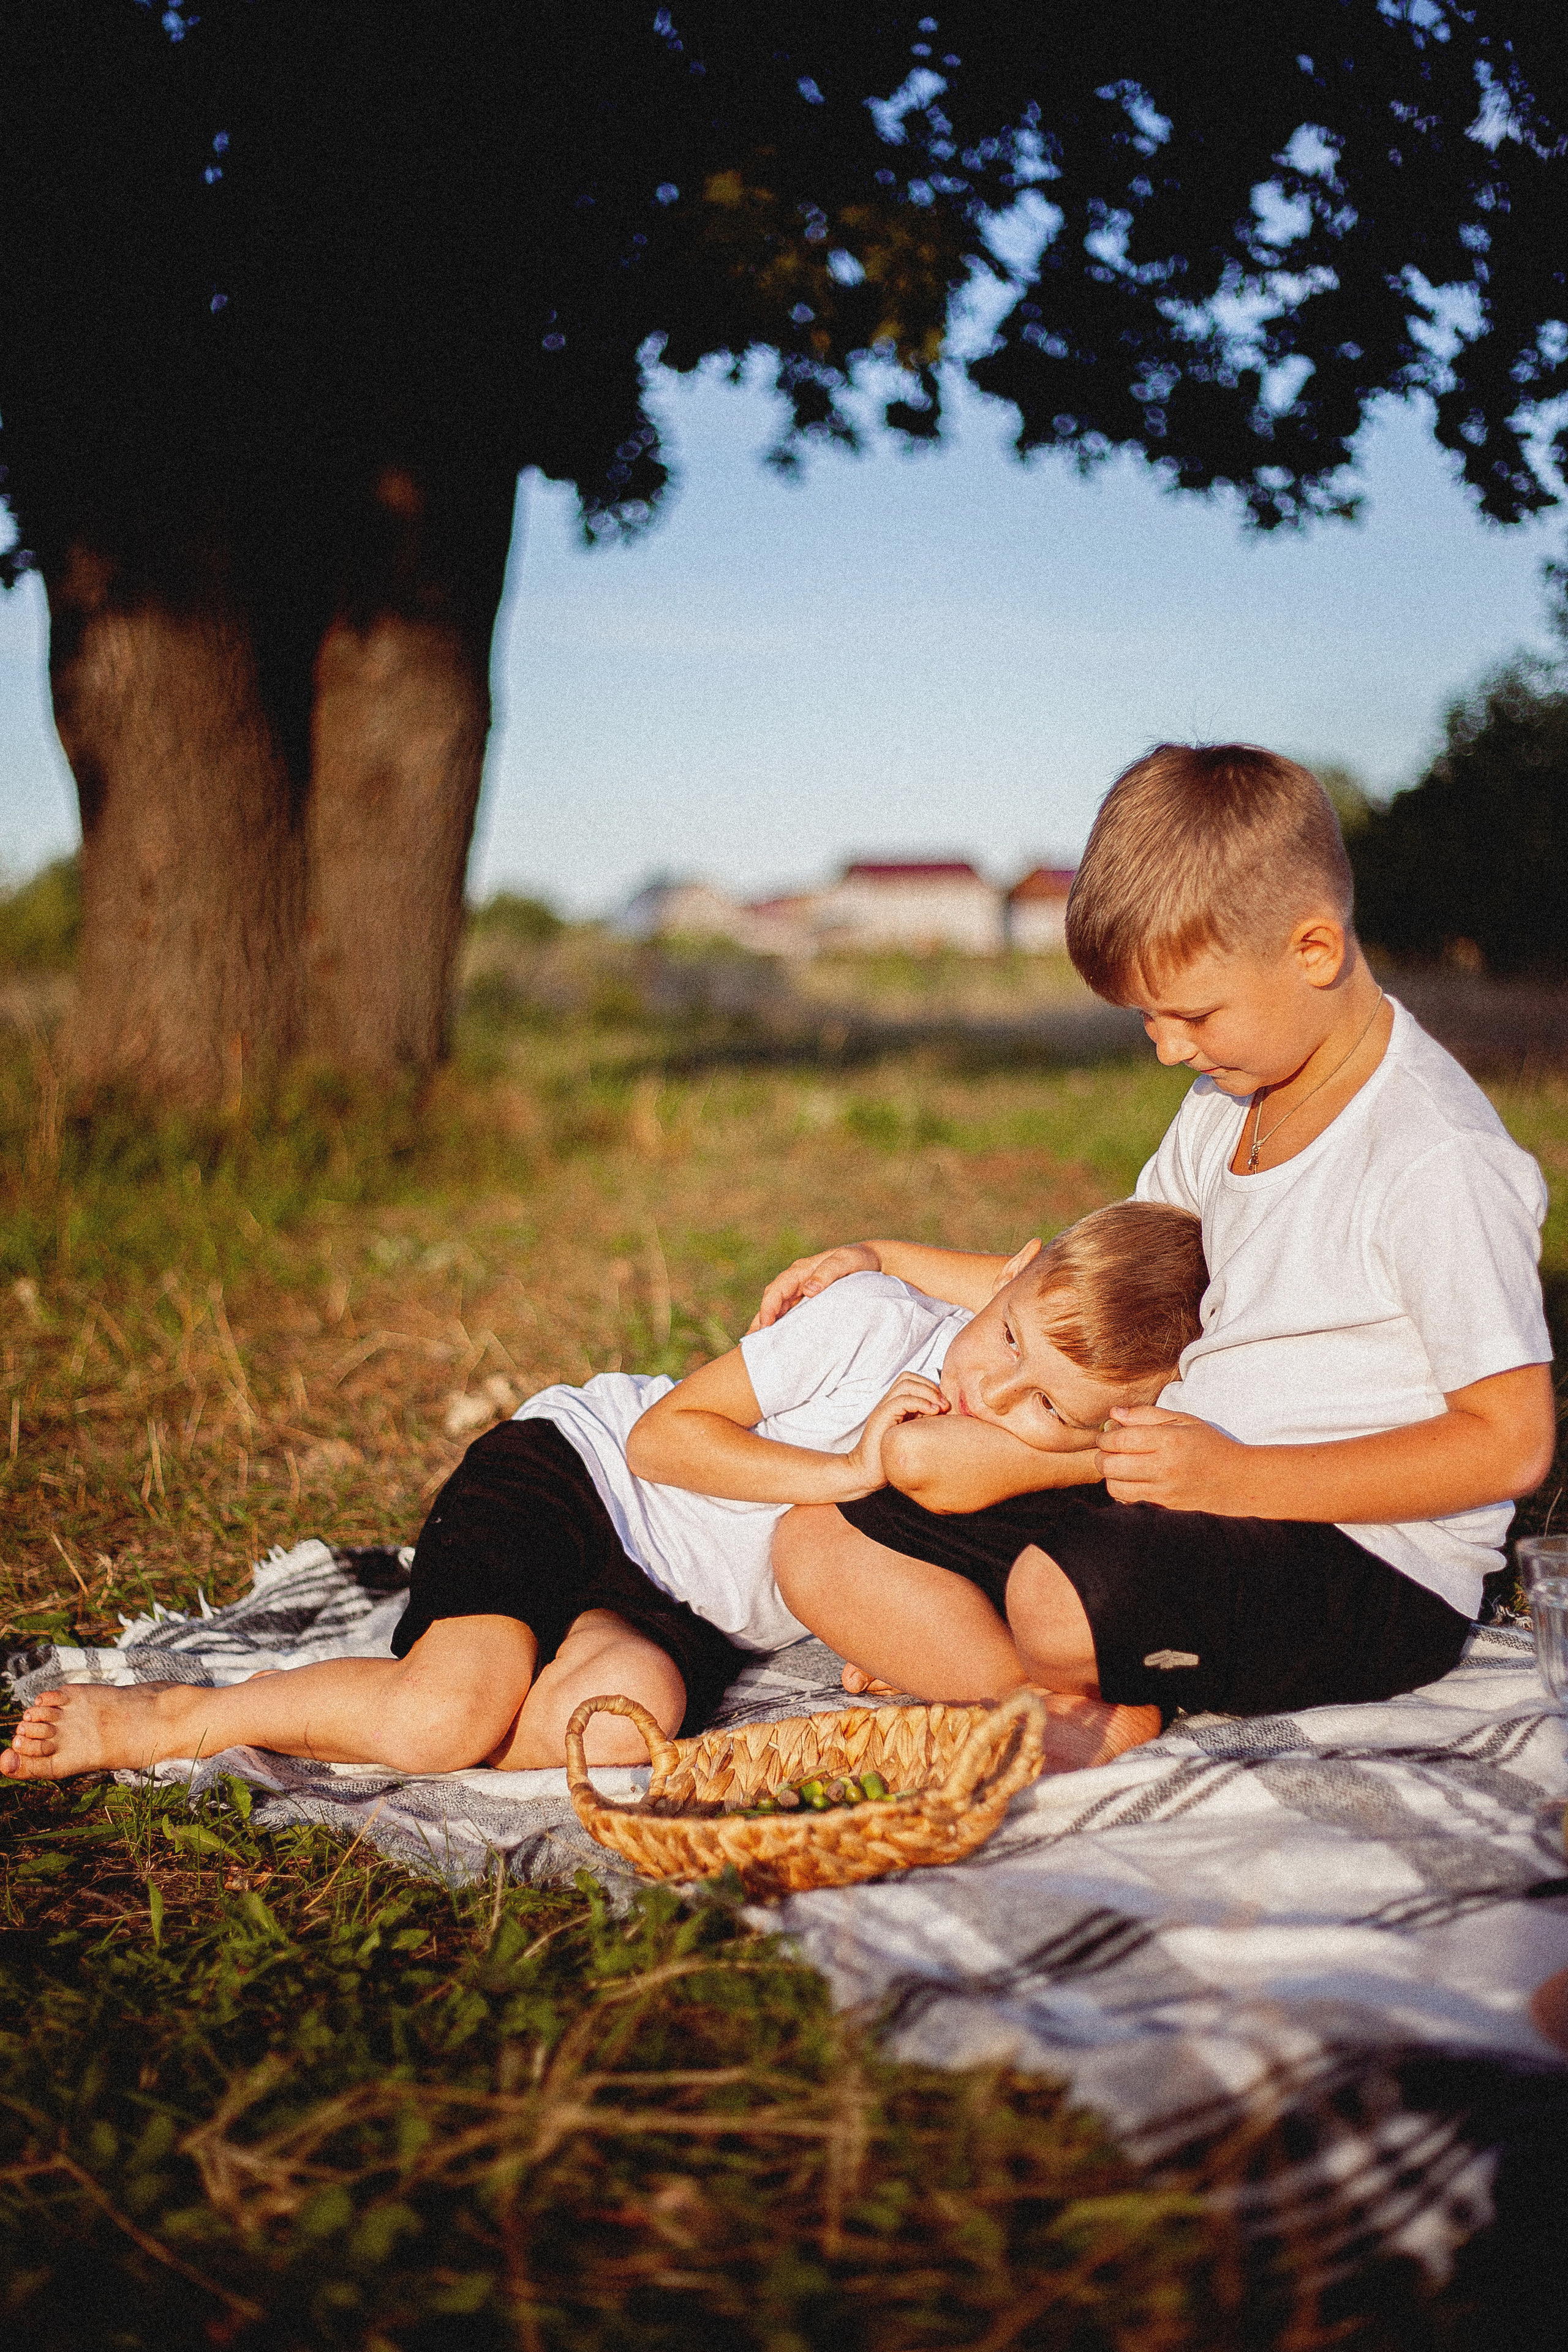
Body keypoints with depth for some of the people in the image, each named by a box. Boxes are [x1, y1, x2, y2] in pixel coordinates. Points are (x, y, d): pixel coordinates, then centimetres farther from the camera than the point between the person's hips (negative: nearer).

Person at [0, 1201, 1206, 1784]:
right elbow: (664, 1431, -14)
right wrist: (845, 1471, -22)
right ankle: (155, 1714, -5)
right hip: (576, 1475, -4)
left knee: (626, 1717, -31)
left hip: (686, 1617, 4)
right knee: (451, 1709, -30)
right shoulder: (874, 1320, -17)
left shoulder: (1014, 1498, -3)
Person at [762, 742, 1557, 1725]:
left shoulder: (1438, 1158, -16)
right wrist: (882, 1263, 21)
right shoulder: (1227, 1105, 12)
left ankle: (1121, 1718, -5)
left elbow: (1510, 1441, -18)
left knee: (1063, 1597, -38)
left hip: (1368, 1561, -8)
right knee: (818, 1546, -6)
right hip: (1182, 1508, 8)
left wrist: (1237, 1477, -24)